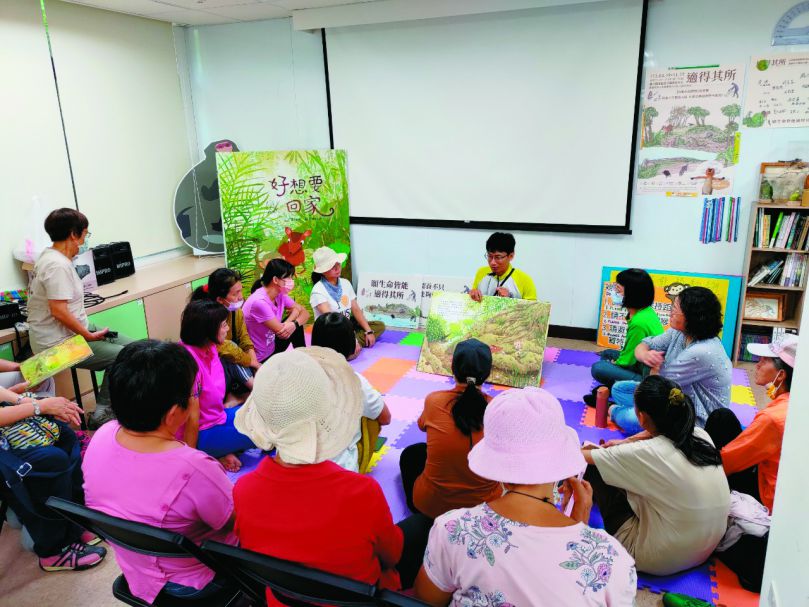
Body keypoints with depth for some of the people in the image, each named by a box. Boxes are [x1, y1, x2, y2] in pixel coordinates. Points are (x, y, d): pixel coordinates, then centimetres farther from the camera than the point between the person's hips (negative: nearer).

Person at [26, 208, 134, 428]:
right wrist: (89, 335, -19)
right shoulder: (58, 265, -23)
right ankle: (102, 414, -2)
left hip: (72, 332, 11)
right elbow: (59, 311, -27)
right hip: (58, 343, -11)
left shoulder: (50, 255, 11)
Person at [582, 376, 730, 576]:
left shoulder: (646, 454, -27)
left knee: (595, 468, 0)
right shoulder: (700, 436, -11)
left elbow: (582, 457, -10)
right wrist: (626, 443, 20)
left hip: (660, 563, -7)